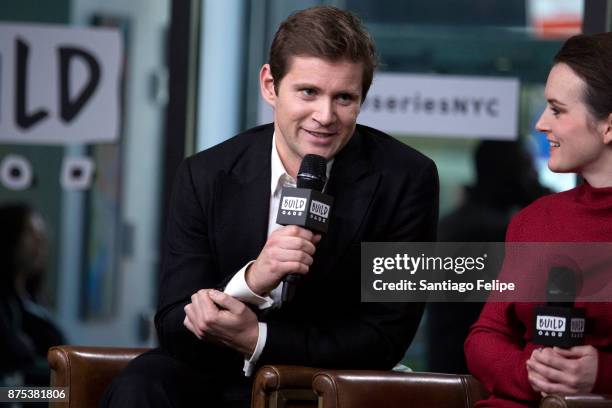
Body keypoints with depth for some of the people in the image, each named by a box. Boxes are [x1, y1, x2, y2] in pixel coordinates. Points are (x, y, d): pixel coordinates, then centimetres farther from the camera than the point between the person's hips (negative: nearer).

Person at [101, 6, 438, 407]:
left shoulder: (406, 181, -11)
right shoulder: (206, 176, -5)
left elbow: (385, 338, -10)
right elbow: (174, 327, -8)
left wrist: (256, 338, -22)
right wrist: (250, 281, -29)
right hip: (215, 375, 1)